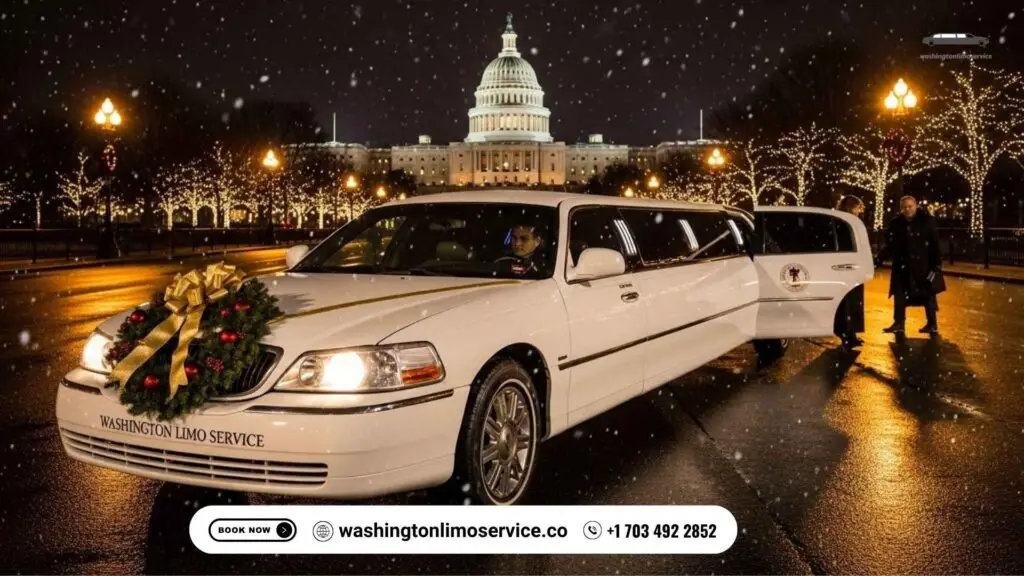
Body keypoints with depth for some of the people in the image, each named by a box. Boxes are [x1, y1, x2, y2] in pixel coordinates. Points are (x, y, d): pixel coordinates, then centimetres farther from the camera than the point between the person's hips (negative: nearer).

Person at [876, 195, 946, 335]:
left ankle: (932, 324, 15)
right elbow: (890, 245, 5)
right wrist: (879, 258, -8)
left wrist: (936, 265, -15)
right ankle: (899, 324, 13)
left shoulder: (927, 221, -10)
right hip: (902, 266, 4)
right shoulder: (896, 224, 1)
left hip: (924, 266, -4)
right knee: (899, 295, 6)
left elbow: (935, 245, -10)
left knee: (928, 295, 6)